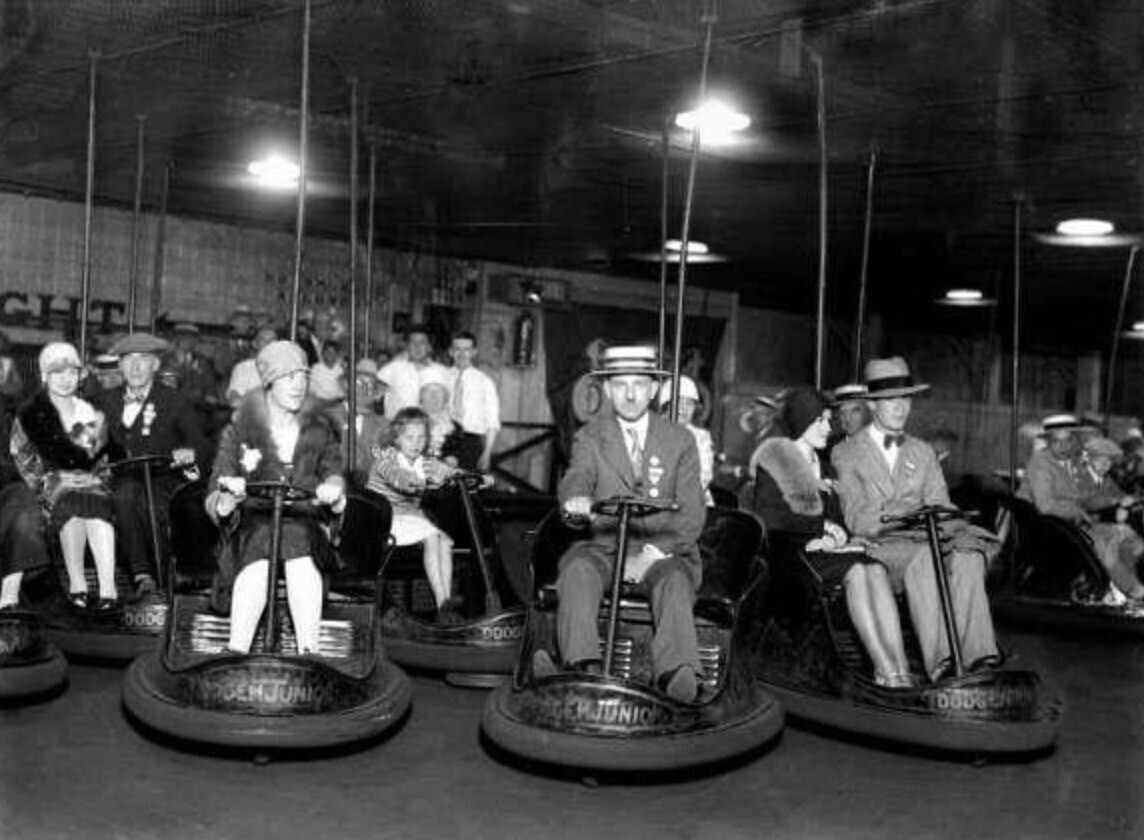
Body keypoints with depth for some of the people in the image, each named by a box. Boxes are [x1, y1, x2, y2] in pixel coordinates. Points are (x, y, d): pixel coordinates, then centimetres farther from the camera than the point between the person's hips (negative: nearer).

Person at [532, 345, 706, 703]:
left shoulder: (680, 441, 9)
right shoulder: (590, 437, 10)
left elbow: (691, 515, 2)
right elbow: (576, 478, -12)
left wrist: (652, 553, -13)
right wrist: (576, 499, -38)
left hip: (663, 553, -1)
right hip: (603, 547, 1)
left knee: (674, 583, -33)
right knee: (576, 570, -31)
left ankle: (678, 677, -54)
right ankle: (583, 669, -49)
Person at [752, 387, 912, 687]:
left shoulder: (825, 470, 26)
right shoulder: (773, 463, 5)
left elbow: (837, 520, 19)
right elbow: (766, 517, -9)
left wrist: (834, 536, -6)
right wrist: (820, 525, -10)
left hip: (822, 550, 6)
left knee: (876, 569, -27)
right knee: (855, 570, -33)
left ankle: (901, 670, -40)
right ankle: (885, 668, -38)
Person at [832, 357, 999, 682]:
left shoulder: (923, 452, 23)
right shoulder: (846, 454, 7)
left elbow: (939, 506, 12)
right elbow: (857, 520, -5)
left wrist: (954, 527, -13)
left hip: (922, 541, 4)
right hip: (877, 547, -4)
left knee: (968, 555, -29)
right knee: (923, 555, -36)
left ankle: (976, 655, -39)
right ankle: (939, 661, -47)